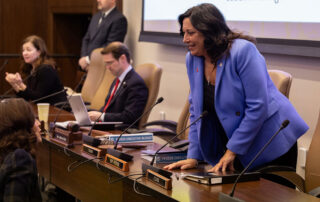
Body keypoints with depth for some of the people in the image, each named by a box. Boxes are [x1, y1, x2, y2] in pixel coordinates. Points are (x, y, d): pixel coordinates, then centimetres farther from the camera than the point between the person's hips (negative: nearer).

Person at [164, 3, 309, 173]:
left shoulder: (243, 51, -20)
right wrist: (193, 157, 1)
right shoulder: (192, 59, 1)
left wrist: (232, 151, -19)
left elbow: (258, 106, -22)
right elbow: (196, 110, 7)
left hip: (271, 144, -6)